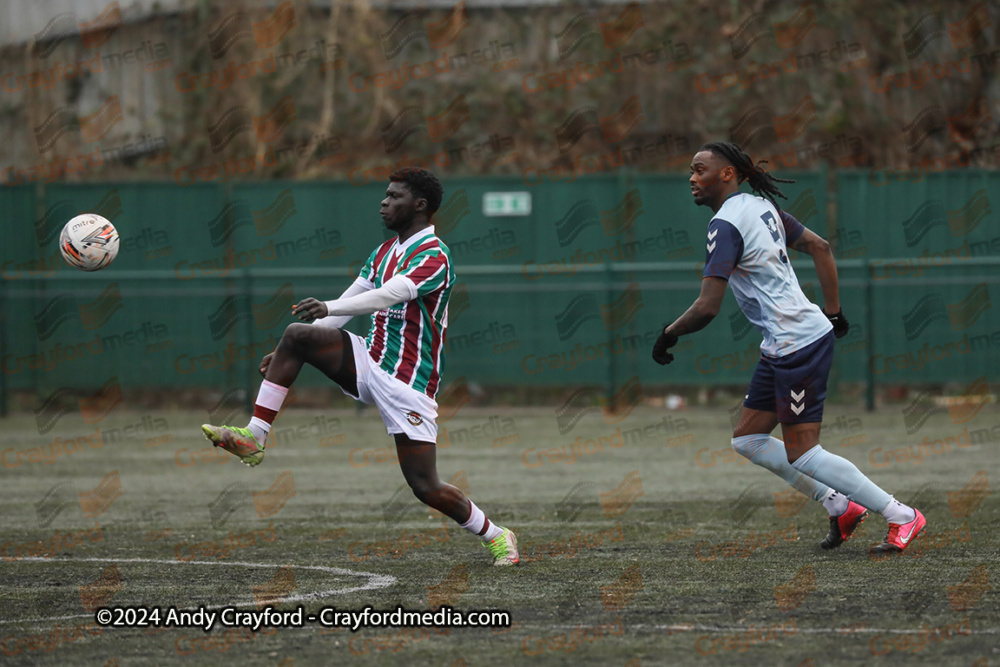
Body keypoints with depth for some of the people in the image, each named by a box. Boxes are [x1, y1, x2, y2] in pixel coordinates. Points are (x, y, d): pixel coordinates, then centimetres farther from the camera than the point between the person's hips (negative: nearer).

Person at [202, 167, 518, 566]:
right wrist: (285, 353, 14)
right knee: (298, 335, -13)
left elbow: (388, 295, -31)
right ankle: (253, 437, -16)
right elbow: (348, 303, 18)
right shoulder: (384, 253, 13)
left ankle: (496, 537, 14)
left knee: (425, 487, -10)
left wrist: (329, 308, -46)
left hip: (408, 386, -7)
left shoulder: (433, 257, -15)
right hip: (370, 365, 7)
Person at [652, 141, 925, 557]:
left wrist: (668, 335, -7)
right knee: (747, 439, 14)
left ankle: (902, 517, 1)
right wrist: (833, 311, 21)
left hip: (798, 345, -10)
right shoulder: (761, 207, 11)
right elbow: (820, 248, 19)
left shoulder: (725, 225, -17)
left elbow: (707, 307, -23)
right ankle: (840, 507, 17)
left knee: (802, 455, -4)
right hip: (782, 348, 10)